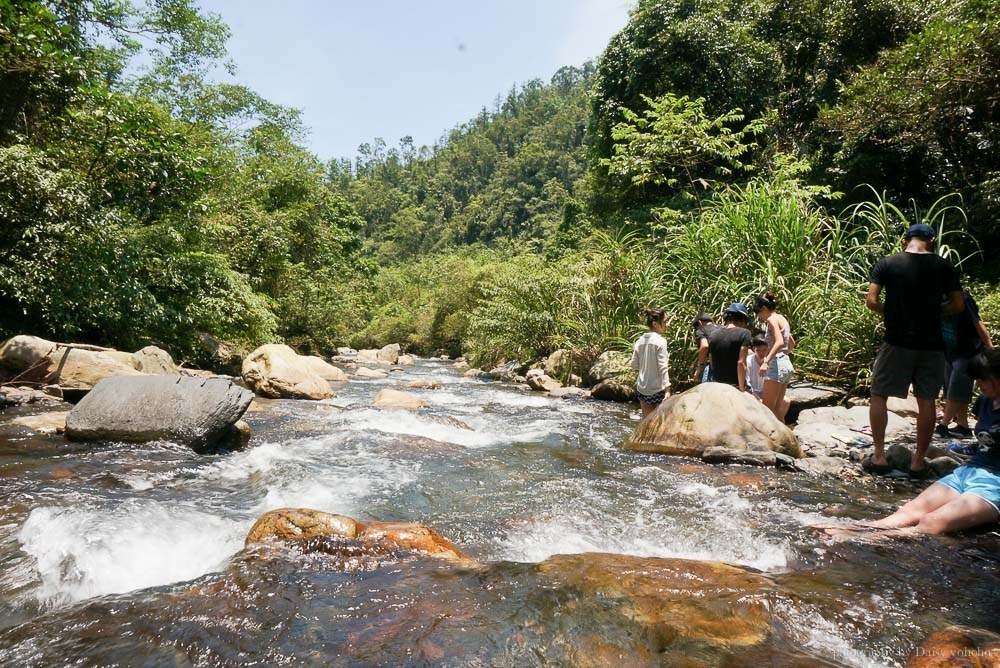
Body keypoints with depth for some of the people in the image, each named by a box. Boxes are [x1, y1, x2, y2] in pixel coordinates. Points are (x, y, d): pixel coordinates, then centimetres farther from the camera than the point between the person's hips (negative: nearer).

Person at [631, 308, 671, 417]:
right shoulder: (660, 341, -13)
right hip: (658, 389, -6)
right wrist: (667, 390, -15)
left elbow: (634, 365, 6)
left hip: (642, 388, 6)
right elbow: (662, 368, -16)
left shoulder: (640, 341, 4)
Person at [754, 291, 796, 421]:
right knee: (777, 409, 10)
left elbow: (779, 342, -24)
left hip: (777, 364, -9)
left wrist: (766, 361, -30)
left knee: (767, 408, -9)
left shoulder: (772, 319, -9)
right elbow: (792, 344, 29)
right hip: (786, 363, 9)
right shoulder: (782, 319, 18)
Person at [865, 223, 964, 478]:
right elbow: (957, 305, 4)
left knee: (878, 395, 9)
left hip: (897, 342, -2)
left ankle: (879, 456, 7)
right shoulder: (944, 267, 3)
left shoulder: (887, 264, -2)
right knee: (927, 401, 10)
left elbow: (871, 301, -8)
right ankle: (918, 461, 15)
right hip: (931, 344, 2)